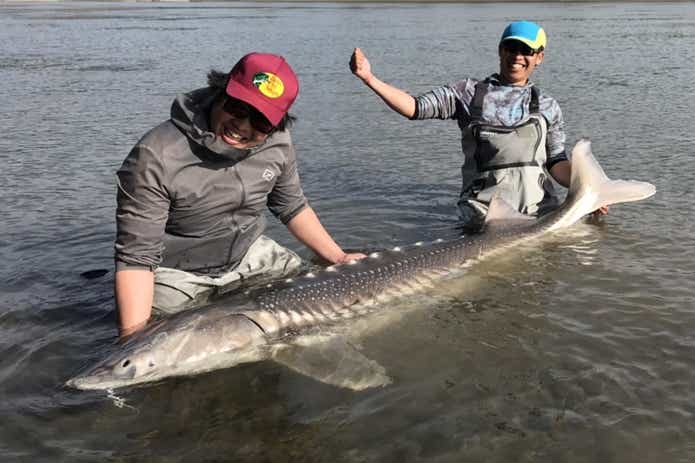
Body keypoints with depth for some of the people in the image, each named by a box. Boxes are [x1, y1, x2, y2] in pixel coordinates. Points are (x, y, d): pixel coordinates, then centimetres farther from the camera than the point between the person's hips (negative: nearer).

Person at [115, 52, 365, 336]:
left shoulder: (277, 144, -11)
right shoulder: (156, 157, -28)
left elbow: (293, 207, 7)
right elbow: (136, 256, -27)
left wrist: (338, 258, 2)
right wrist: (134, 335, -38)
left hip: (250, 255, 5)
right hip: (178, 273, -5)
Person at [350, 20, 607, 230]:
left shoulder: (547, 106, 14)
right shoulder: (469, 93, 8)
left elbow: (556, 162, 11)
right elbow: (416, 108, -1)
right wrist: (369, 79, -12)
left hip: (538, 210, 2)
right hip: (484, 211, -1)